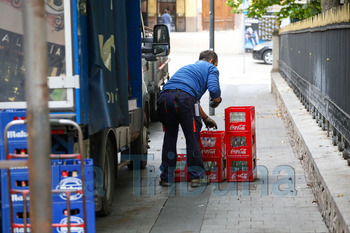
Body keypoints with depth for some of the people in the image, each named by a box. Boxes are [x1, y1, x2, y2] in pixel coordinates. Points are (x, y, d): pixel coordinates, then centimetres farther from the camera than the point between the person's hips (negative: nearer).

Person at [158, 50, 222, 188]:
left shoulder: (188, 67, 40)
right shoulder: (211, 68, 19)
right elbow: (214, 89, -2)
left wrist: (205, 118, 52)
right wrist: (217, 100, 21)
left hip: (164, 97, 6)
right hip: (183, 97, -6)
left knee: (169, 136, 17)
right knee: (192, 137, 5)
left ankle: (167, 177, 20)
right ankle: (197, 176, 10)